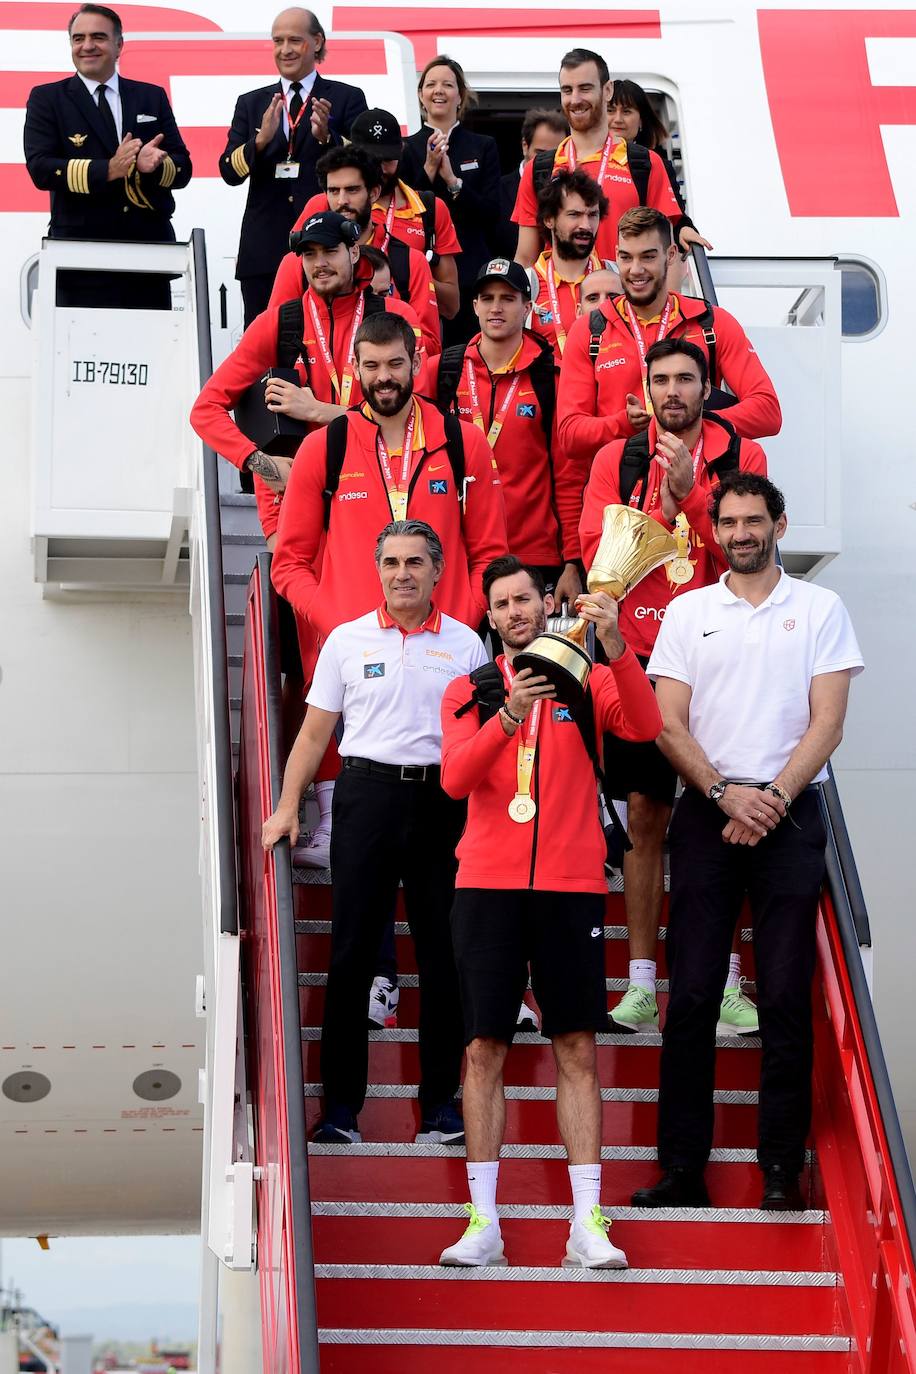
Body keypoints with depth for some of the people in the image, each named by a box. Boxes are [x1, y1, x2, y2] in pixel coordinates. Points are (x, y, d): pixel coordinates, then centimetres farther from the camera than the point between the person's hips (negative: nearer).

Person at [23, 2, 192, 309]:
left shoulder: (152, 97, 14)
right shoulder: (46, 99, 6)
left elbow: (183, 168, 9)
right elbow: (40, 169, -7)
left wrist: (154, 165, -15)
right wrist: (108, 170, -21)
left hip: (151, 247, 3)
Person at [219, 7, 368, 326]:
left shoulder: (347, 98, 7)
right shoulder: (250, 103, 15)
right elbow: (229, 172, 6)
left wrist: (325, 136, -18)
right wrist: (261, 139, -13)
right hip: (264, 249, 3)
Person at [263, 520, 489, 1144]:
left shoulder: (466, 644, 8)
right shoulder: (348, 640, 8)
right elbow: (316, 732, 9)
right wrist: (287, 807, 0)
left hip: (443, 802, 0)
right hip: (367, 794, 0)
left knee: (444, 953, 2)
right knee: (352, 950, -1)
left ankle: (442, 1102, 10)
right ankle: (341, 1103, 6)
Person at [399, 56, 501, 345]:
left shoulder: (483, 147, 10)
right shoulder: (405, 149, 8)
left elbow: (491, 213, 1)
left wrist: (453, 180, -12)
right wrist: (429, 169, -9)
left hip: (470, 274, 0)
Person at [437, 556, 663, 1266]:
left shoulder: (587, 682, 8)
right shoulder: (469, 692, 10)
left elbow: (645, 726, -12)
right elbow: (455, 778, -6)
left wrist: (615, 647, -25)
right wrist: (508, 717, -22)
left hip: (572, 886, -1)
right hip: (488, 886, 1)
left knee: (578, 1050, -1)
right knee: (484, 1049, -1)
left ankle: (588, 1221, 0)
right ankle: (484, 1221, 4)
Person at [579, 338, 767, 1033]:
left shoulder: (741, 456, 3)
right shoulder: (618, 459, 6)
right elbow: (597, 550, -3)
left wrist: (689, 493, -18)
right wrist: (664, 511, -14)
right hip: (642, 657, 1)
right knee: (645, 817, 3)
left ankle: (727, 985, 9)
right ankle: (642, 984, 8)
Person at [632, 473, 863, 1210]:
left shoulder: (820, 608, 6)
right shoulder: (687, 612, 10)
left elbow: (827, 721, -2)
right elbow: (669, 724, 4)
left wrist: (772, 799, -12)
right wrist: (726, 792, -10)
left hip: (790, 813, -1)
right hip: (708, 813, 1)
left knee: (787, 996, -2)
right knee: (692, 995, -1)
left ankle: (782, 1170, 4)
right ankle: (683, 1169, 3)